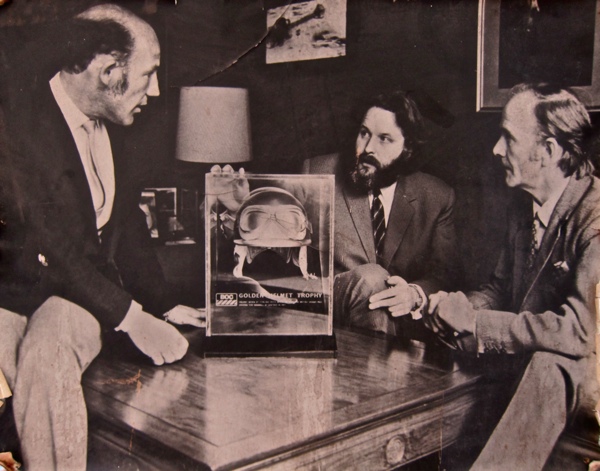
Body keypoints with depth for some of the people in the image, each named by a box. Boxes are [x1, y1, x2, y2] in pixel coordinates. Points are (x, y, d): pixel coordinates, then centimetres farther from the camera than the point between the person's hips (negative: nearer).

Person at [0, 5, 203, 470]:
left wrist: (164, 304, 11)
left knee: (48, 350, -28)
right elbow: (53, 248, -19)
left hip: (91, 283, 4)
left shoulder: (106, 128, 11)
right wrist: (131, 318, -20)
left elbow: (127, 224, 18)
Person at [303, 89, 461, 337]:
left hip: (402, 325, 1)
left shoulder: (437, 197, 7)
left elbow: (446, 270, 4)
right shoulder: (318, 173, 3)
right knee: (370, 278, -31)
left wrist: (416, 294, -20)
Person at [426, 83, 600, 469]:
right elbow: (501, 289, 11)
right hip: (526, 359, 8)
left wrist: (472, 321, -24)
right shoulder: (523, 207, 4)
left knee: (547, 365, -36)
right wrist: (454, 308, -11)